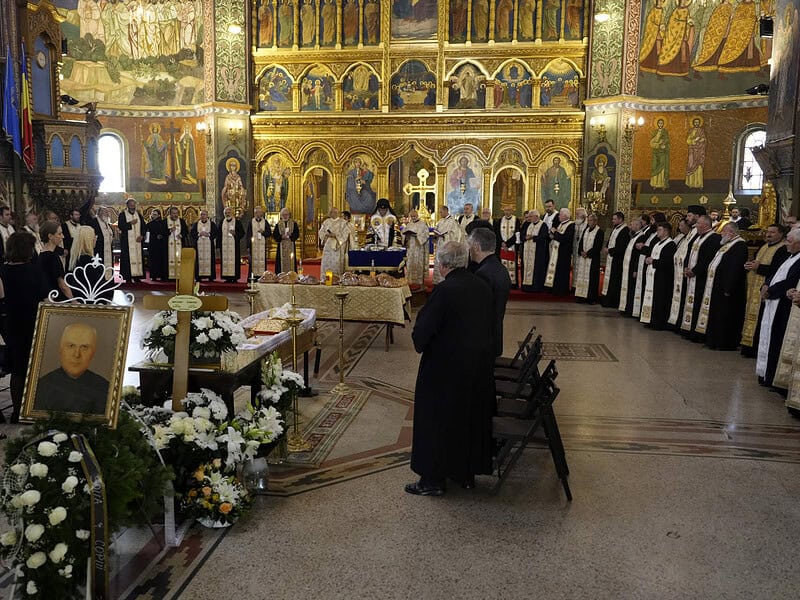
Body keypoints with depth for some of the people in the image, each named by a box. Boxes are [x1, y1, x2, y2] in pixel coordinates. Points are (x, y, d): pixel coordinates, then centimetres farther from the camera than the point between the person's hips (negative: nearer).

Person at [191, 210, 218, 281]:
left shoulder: (212, 224, 7)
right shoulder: (196, 224, 12)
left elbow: (217, 233, 0)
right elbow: (191, 233, 5)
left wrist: (208, 234, -12)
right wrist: (199, 234, -10)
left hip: (209, 246, -1)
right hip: (199, 245, 1)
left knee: (209, 260, -5)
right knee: (199, 260, -3)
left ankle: (210, 277, -3)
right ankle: (199, 276, -1)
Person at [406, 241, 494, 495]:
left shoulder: (444, 290, -21)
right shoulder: (482, 287, 1)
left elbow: (423, 329, -17)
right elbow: (489, 325, 9)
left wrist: (420, 345, 2)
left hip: (445, 367, -7)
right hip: (479, 365, 7)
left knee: (437, 419, 7)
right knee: (471, 416, 19)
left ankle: (433, 479, 16)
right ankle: (468, 472, 33)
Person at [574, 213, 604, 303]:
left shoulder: (599, 231, -7)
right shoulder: (586, 230, 13)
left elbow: (598, 246, -12)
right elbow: (580, 242, 13)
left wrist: (588, 253, -14)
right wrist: (581, 251, -4)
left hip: (592, 258, -6)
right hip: (583, 258, 7)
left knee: (591, 278, -4)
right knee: (582, 275, 7)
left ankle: (591, 298, 0)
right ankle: (582, 296, 12)